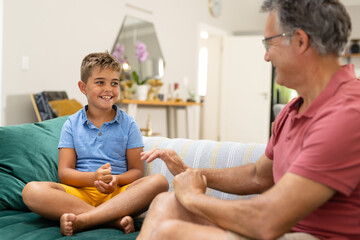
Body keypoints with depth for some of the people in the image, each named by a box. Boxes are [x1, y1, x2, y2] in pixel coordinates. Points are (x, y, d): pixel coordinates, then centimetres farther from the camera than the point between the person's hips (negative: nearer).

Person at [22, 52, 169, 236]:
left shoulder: (128, 124, 10)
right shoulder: (71, 125, 11)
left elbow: (137, 170, 6)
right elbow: (64, 173, 3)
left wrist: (116, 180, -17)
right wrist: (94, 177, -17)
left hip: (118, 193, 0)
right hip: (80, 192, 0)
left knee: (159, 181, -29)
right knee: (31, 190, -27)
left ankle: (82, 220, -35)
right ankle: (114, 219, -31)